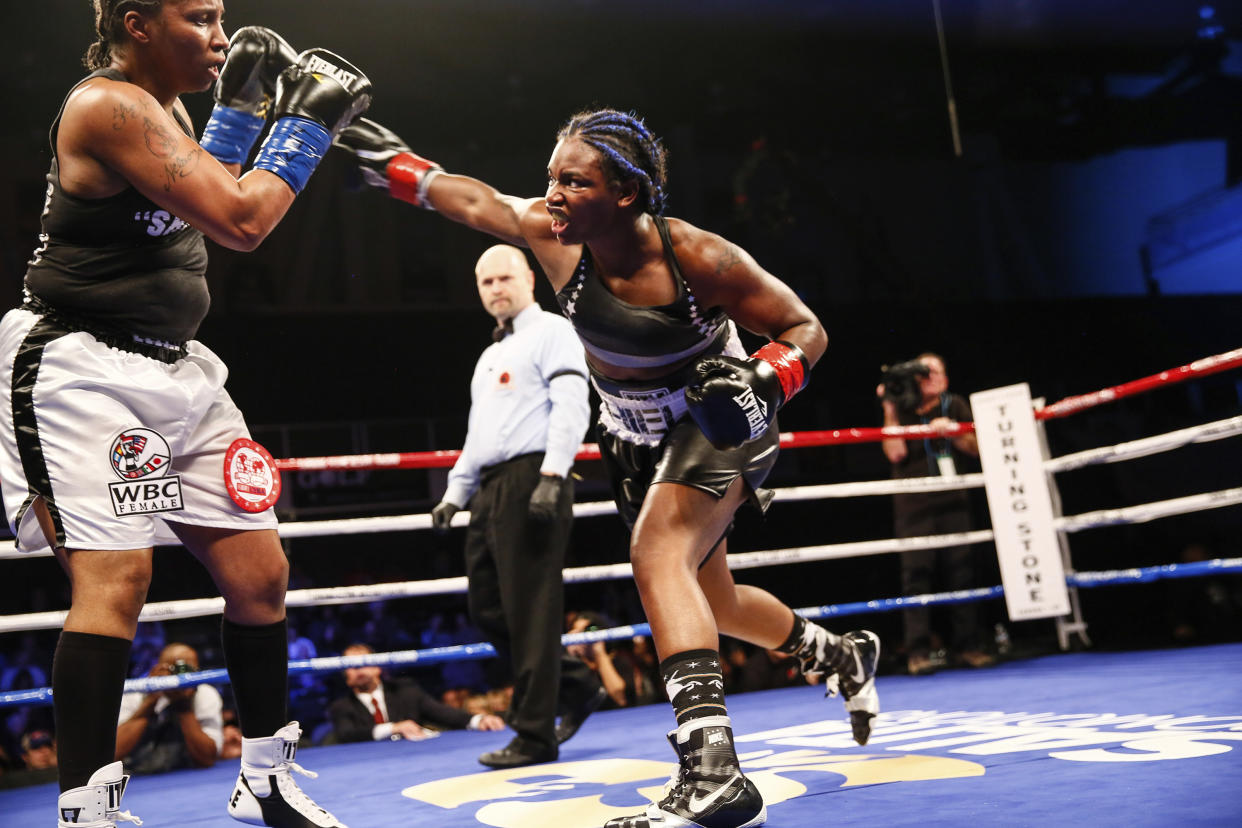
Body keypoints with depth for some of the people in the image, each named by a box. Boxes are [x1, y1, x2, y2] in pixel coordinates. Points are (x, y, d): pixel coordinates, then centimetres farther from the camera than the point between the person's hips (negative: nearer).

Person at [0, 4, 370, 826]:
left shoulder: (160, 105, 15)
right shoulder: (110, 104, -15)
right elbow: (241, 221, -20)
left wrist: (244, 106, 13)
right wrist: (308, 120, -9)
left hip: (176, 369, 9)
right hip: (83, 369, -9)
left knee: (260, 572, 8)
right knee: (116, 575, -21)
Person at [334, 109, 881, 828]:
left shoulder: (697, 256, -27)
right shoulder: (552, 232, -15)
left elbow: (806, 329, -18)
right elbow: (474, 199, 3)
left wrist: (765, 378, -35)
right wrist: (393, 160, 4)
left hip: (717, 421, -6)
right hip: (637, 437, 7)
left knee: (658, 554, -32)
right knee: (711, 605, 18)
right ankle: (842, 654, 47)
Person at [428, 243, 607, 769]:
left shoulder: (551, 332, 1)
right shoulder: (490, 357, 28)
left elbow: (571, 405, -12)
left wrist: (551, 477, -22)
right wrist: (454, 494, 21)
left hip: (531, 480, -9)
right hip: (490, 489, 9)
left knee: (529, 611, -8)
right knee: (486, 609, 7)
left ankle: (536, 736, -2)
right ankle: (575, 687, 20)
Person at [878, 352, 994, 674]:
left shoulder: (955, 406, 14)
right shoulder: (901, 410, 10)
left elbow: (974, 447, 8)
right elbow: (895, 452, -4)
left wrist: (950, 431, -9)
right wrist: (889, 410, -5)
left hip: (952, 502, 1)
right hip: (913, 505, -1)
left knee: (961, 572, -2)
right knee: (916, 575, -7)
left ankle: (967, 645, 5)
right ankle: (918, 652, -7)